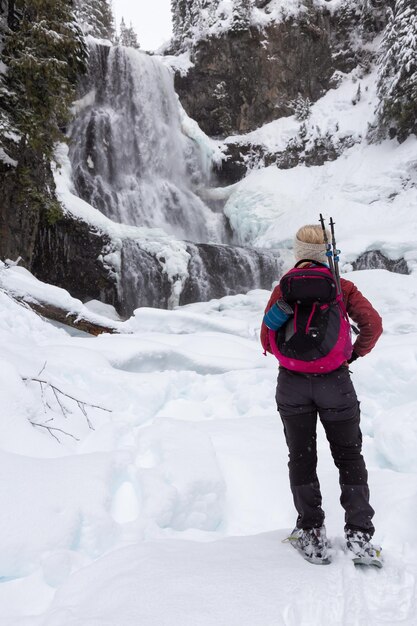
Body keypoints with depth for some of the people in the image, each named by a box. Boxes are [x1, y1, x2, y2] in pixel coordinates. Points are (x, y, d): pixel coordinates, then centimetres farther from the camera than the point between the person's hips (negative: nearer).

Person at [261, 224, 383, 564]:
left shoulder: (283, 289, -2)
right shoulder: (342, 287, -2)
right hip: (336, 383, 0)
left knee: (302, 459, 14)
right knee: (349, 458, 15)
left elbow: (267, 338, 1)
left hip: (292, 385, 1)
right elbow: (372, 324, -9)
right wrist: (356, 353, 6)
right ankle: (359, 533, 15)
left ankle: (312, 533, 17)